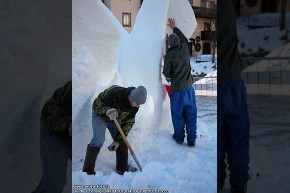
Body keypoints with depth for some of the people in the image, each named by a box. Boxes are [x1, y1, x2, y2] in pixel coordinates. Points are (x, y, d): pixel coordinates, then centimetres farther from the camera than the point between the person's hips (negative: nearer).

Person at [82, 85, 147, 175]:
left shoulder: (135, 106, -18)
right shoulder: (115, 93, -37)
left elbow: (128, 123, -10)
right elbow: (97, 104, -28)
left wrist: (118, 140, -14)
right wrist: (107, 111, -50)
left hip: (115, 118, 6)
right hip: (100, 114, -6)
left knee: (122, 140, 2)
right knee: (98, 140, -18)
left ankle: (122, 167, 19)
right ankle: (87, 170, -11)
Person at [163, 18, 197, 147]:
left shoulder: (169, 55, -15)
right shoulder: (185, 49, -2)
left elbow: (166, 73, -10)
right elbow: (184, 38, 21)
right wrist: (174, 28, 33)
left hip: (177, 89, -4)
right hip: (189, 87, 4)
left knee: (177, 114, 9)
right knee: (191, 113, 10)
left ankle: (179, 137, 20)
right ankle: (191, 139, 15)